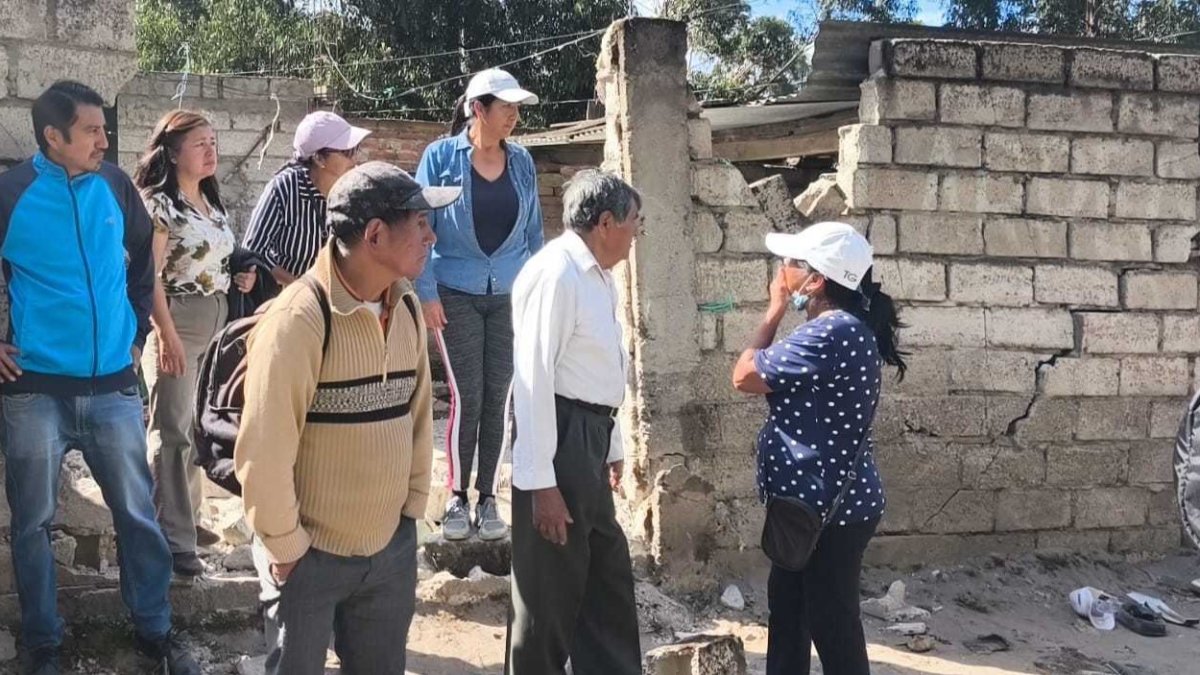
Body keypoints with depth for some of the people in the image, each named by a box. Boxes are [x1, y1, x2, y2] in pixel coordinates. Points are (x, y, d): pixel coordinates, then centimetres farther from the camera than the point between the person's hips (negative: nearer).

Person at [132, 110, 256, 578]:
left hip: (217, 320, 8)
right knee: (172, 430, -7)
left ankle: (187, 517, 28)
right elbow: (149, 275, -16)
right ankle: (173, 540, -4)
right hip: (177, 322, -8)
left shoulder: (212, 202, 13)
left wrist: (239, 276, 5)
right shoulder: (157, 203, -11)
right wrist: (167, 335, -21)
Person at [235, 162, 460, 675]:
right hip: (312, 555, -6)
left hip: (392, 547, 6)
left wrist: (412, 508, 9)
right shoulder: (299, 319, -21)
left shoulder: (407, 310, 1)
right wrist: (286, 547, -11)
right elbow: (264, 450, -19)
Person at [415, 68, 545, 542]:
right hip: (456, 294, -3)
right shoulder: (441, 156, -6)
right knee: (466, 395, -3)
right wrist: (426, 292, -10)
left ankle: (488, 498, 14)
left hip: (509, 296, 3)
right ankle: (457, 498, 10)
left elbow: (533, 231, 10)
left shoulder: (522, 161, 5)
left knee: (497, 397, 4)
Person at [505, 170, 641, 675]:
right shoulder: (556, 274, -18)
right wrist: (540, 481, -23)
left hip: (590, 437, 10)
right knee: (551, 585, 4)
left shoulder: (599, 276, 13)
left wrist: (612, 445, 24)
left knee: (609, 575, 18)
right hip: (557, 436, -10)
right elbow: (534, 378, -22)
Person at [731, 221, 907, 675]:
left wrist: (775, 310, -7)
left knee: (831, 625, 1)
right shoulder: (843, 328, 10)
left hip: (829, 508, -11)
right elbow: (774, 380, 16)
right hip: (813, 501, 11)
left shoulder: (831, 334, -24)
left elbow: (745, 376, -15)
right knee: (787, 608, 21)